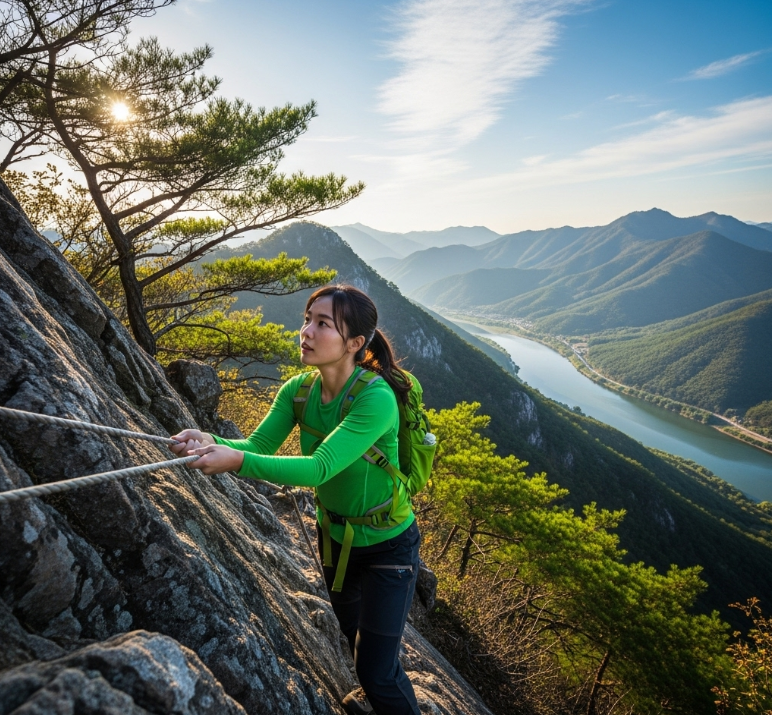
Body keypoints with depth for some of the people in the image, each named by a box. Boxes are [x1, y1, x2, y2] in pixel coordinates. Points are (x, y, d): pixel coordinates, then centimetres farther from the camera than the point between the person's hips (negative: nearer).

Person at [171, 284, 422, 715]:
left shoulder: (376, 399, -33)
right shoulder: (299, 390, -12)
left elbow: (319, 467, -39)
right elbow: (260, 445, -16)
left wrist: (238, 461, -47)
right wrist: (211, 442, -35)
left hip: (387, 546, -7)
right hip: (334, 534, 7)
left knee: (378, 671, 3)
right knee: (352, 631, 31)